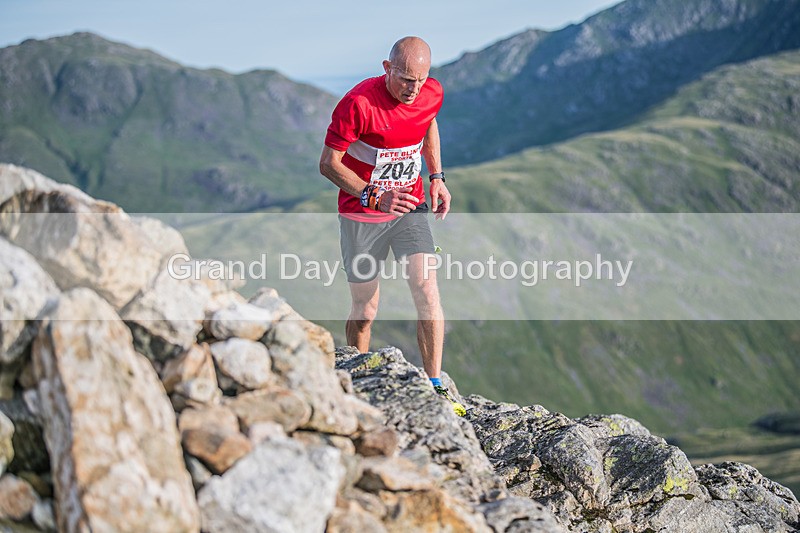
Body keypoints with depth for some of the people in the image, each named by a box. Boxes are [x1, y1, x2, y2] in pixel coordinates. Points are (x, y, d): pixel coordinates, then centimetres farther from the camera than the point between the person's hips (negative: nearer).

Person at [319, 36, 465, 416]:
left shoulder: (432, 93, -5)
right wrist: (374, 196, -26)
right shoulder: (358, 103, -21)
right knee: (365, 309, 5)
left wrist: (436, 177, 10)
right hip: (361, 214, -3)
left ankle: (435, 386, 0)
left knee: (427, 291, -10)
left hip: (410, 207, 4)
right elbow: (328, 164, -15)